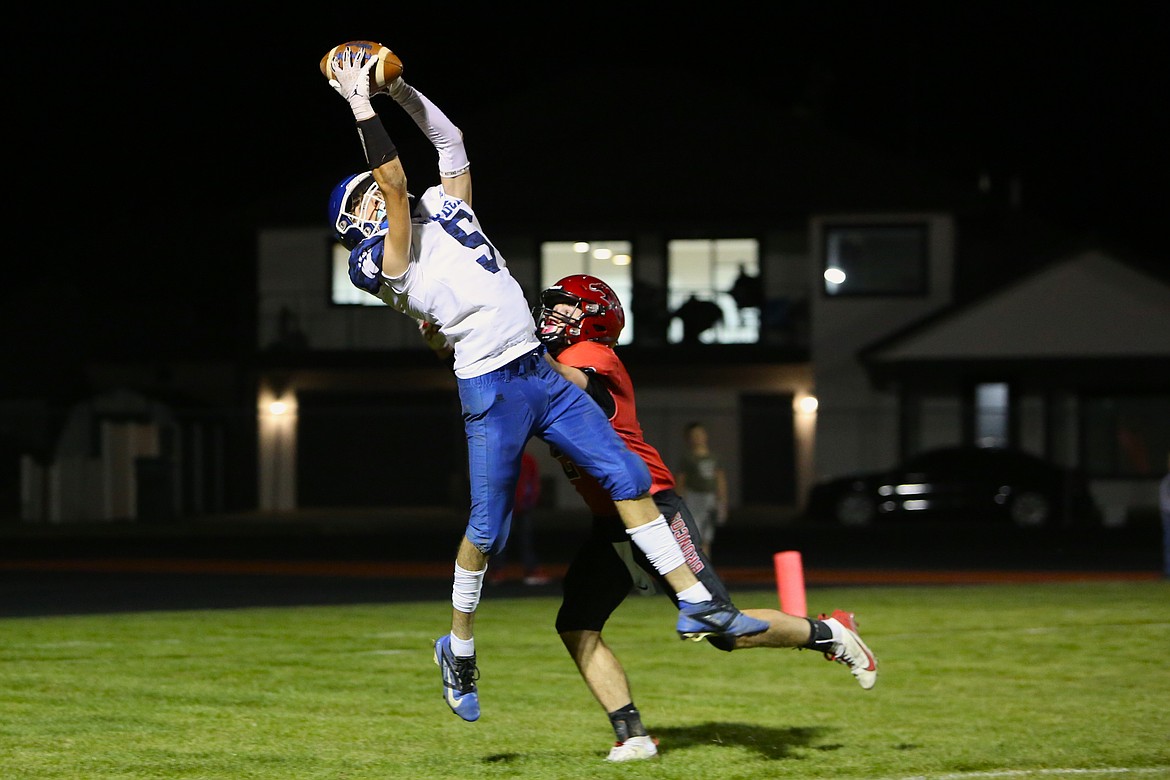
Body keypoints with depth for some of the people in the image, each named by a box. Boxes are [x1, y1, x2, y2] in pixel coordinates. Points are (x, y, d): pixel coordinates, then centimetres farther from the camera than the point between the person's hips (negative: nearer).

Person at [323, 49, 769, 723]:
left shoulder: (445, 210, 15)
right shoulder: (388, 261, -6)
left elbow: (449, 139, 18)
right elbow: (396, 183, -18)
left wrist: (398, 88, 10)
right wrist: (362, 105, -17)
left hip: (542, 373, 7)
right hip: (490, 388, -6)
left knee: (627, 475, 1)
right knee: (489, 528, -3)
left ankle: (696, 604, 4)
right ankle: (459, 648, 17)